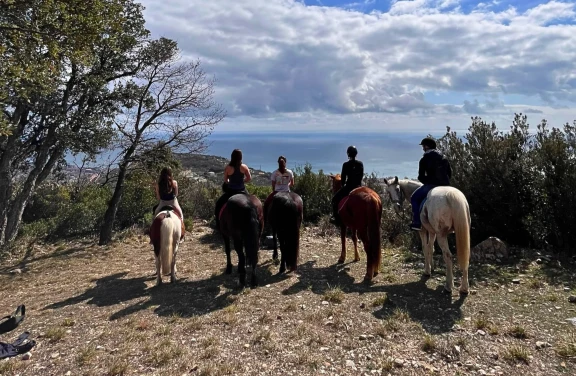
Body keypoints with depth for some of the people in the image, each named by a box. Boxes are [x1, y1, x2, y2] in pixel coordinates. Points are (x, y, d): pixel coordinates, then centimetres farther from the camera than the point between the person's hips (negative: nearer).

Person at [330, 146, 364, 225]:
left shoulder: (346, 165, -10)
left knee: (335, 199, 12)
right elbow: (361, 176, 9)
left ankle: (336, 218, 5)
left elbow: (343, 177, -4)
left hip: (349, 187, -4)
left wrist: (343, 184, 14)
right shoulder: (360, 164, 2)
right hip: (358, 187, 5)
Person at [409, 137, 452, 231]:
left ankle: (417, 222, -2)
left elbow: (421, 177, -4)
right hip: (445, 185, 6)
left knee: (414, 198, 10)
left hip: (431, 185, -6)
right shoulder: (443, 157, 14)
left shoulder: (424, 159, -3)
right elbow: (450, 172, 15)